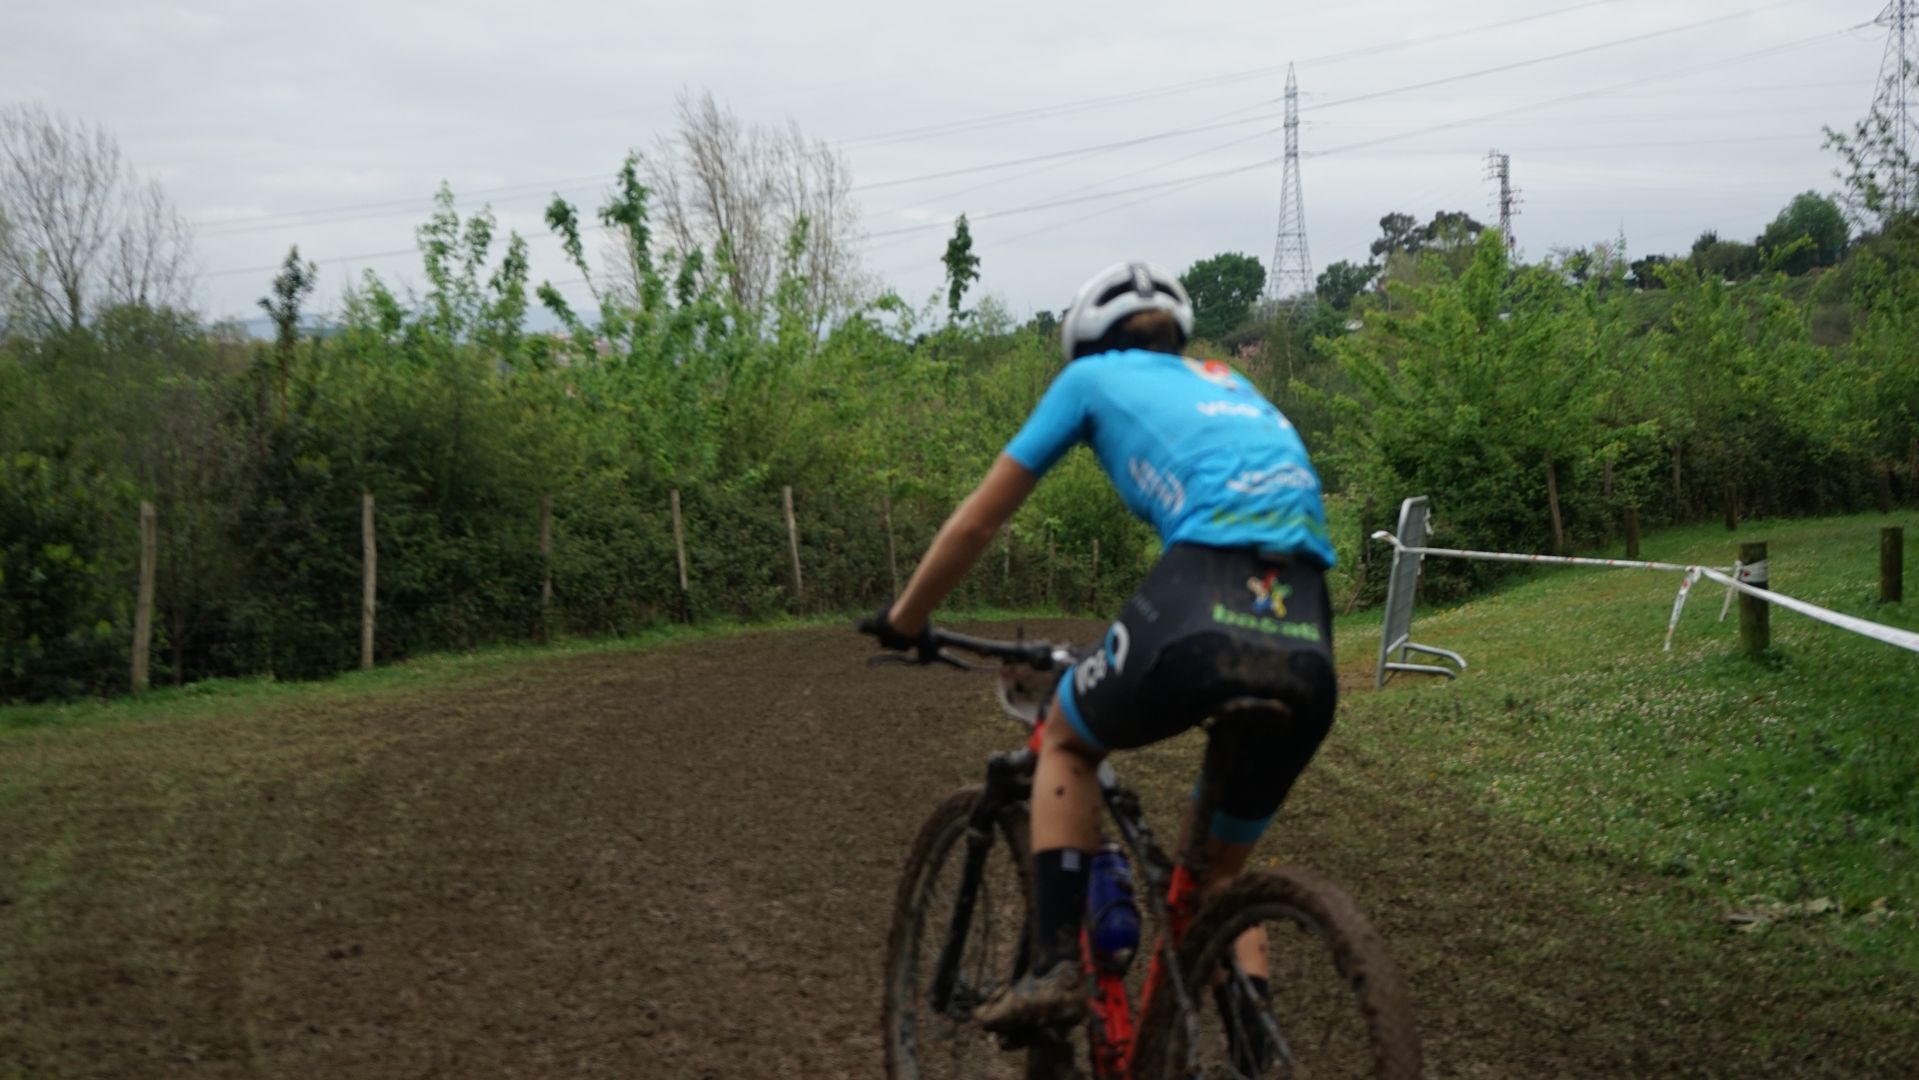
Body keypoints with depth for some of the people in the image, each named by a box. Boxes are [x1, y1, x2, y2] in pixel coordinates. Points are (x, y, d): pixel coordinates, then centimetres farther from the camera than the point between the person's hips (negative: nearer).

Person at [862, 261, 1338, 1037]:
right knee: (1220, 867, 26)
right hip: (1309, 652, 4)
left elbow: (976, 522, 25)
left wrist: (902, 622, 40)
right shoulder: (1233, 387, 36)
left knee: (1066, 739, 27)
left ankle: (1055, 968, 12)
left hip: (1199, 617, -4)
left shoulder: (1095, 376, 22)